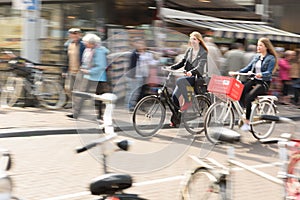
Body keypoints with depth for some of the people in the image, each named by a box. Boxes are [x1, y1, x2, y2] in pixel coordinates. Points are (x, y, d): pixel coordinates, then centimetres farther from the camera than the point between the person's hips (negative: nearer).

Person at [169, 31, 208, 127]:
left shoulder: (203, 53, -5)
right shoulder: (189, 50, 13)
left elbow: (200, 66, -18)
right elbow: (182, 62, 15)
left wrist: (191, 72, -37)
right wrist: (171, 67, -1)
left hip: (196, 77, -6)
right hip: (187, 76, 6)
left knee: (179, 81, -35)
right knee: (174, 96, -9)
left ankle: (187, 101, -20)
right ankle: (175, 119, 3)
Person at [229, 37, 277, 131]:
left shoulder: (271, 58, -4)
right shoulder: (256, 57, 15)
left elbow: (269, 72, -15)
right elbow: (248, 67, 13)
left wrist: (261, 74, -35)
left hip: (264, 83, -6)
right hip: (253, 80, 6)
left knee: (248, 97, -29)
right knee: (240, 93, -22)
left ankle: (247, 122, -23)